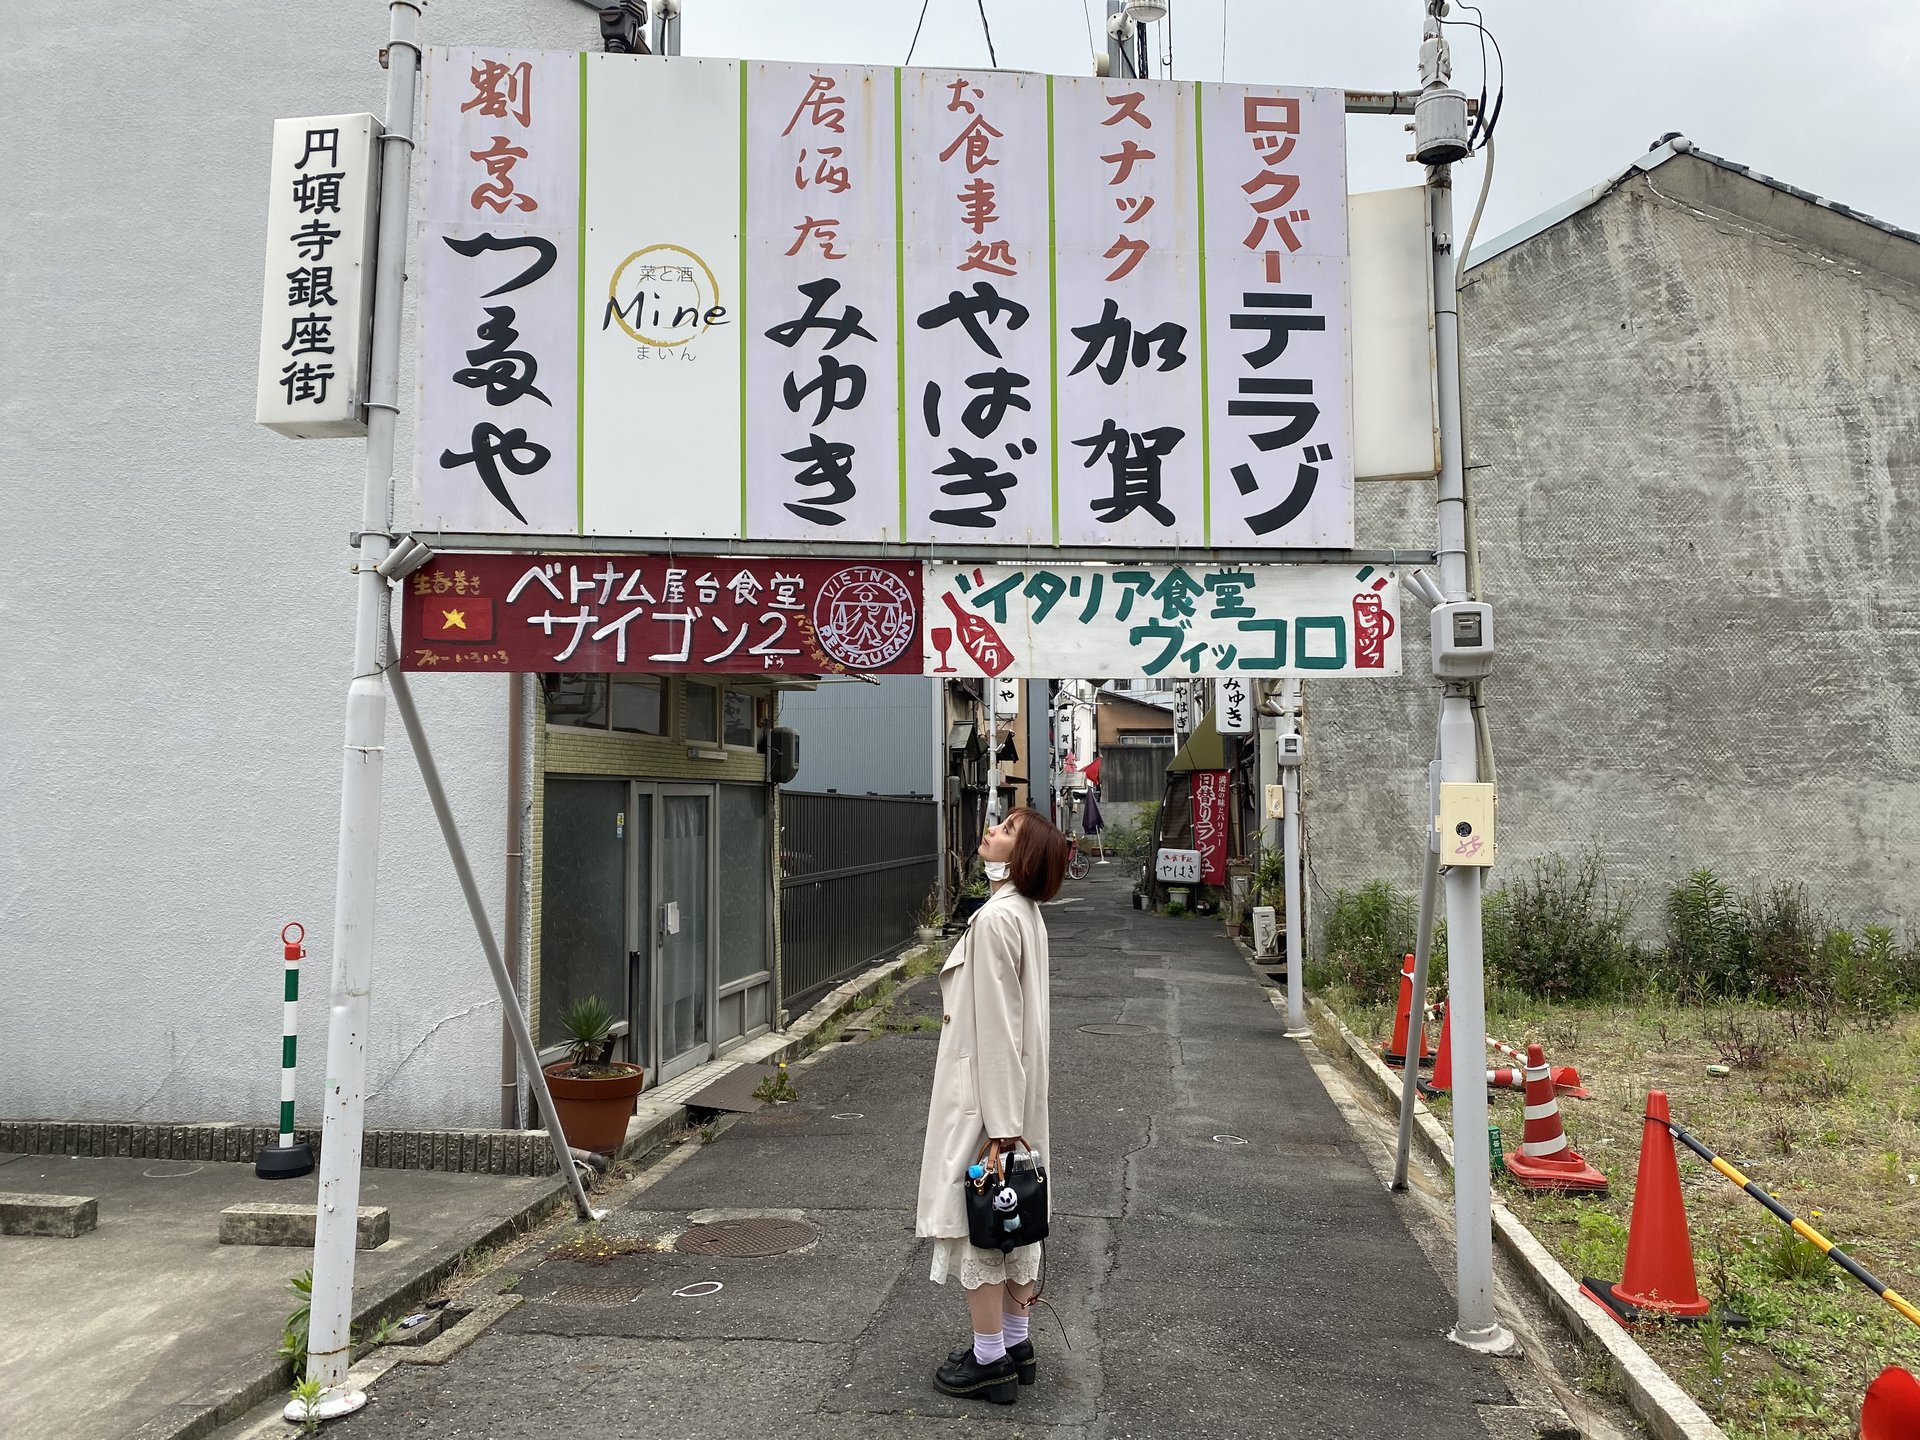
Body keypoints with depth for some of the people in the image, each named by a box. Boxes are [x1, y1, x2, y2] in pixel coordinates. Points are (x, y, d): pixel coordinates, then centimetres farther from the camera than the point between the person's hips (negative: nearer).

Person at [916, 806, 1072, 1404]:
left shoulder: (995, 919, -22)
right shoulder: (1026, 913, 7)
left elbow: (996, 1024, -23)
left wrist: (998, 1122, -21)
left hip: (985, 1092, -9)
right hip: (1016, 1091, 9)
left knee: (976, 1219, 3)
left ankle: (989, 1360, 14)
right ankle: (1015, 1346, 29)